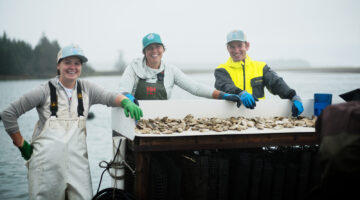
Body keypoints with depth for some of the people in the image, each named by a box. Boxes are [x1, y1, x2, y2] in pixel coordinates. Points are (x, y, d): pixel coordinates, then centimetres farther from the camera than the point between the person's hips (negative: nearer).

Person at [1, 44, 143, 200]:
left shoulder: (86, 88, 9)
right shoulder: (45, 91, -2)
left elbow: (109, 97, -2)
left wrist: (126, 102, -23)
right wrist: (22, 145, 1)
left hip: (77, 161, 3)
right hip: (47, 163, -2)